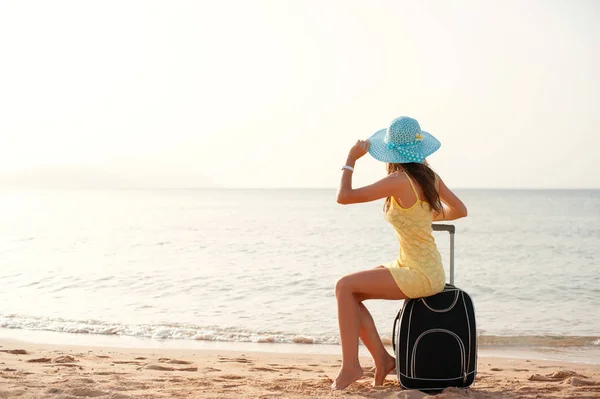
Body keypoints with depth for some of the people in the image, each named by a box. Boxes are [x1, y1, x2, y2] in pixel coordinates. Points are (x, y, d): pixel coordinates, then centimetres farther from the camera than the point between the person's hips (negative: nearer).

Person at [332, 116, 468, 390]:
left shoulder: (400, 180, -20)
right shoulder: (429, 176, 4)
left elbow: (344, 196, -18)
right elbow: (460, 210, 16)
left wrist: (352, 159, -6)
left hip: (419, 275, -9)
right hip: (423, 268, 9)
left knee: (345, 287, -10)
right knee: (350, 294, 8)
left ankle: (350, 366, -6)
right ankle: (382, 359, 11)